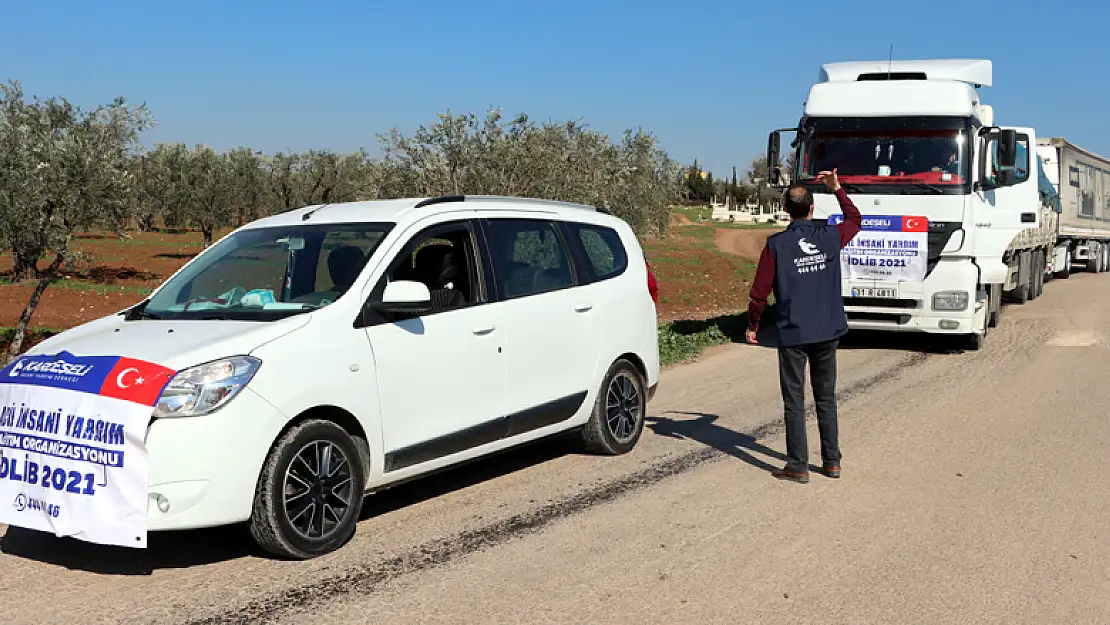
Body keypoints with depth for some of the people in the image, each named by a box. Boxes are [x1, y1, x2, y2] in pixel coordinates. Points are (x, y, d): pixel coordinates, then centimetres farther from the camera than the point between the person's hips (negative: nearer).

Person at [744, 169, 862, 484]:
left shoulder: (776, 244, -10)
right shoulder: (830, 237, -1)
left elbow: (760, 292, -8)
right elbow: (855, 220, 24)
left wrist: (753, 325, 5)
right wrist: (837, 189, 28)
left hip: (793, 334, -4)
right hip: (828, 333, 4)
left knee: (794, 402, 3)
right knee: (826, 398, 14)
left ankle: (798, 466, 5)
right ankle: (832, 461, 20)